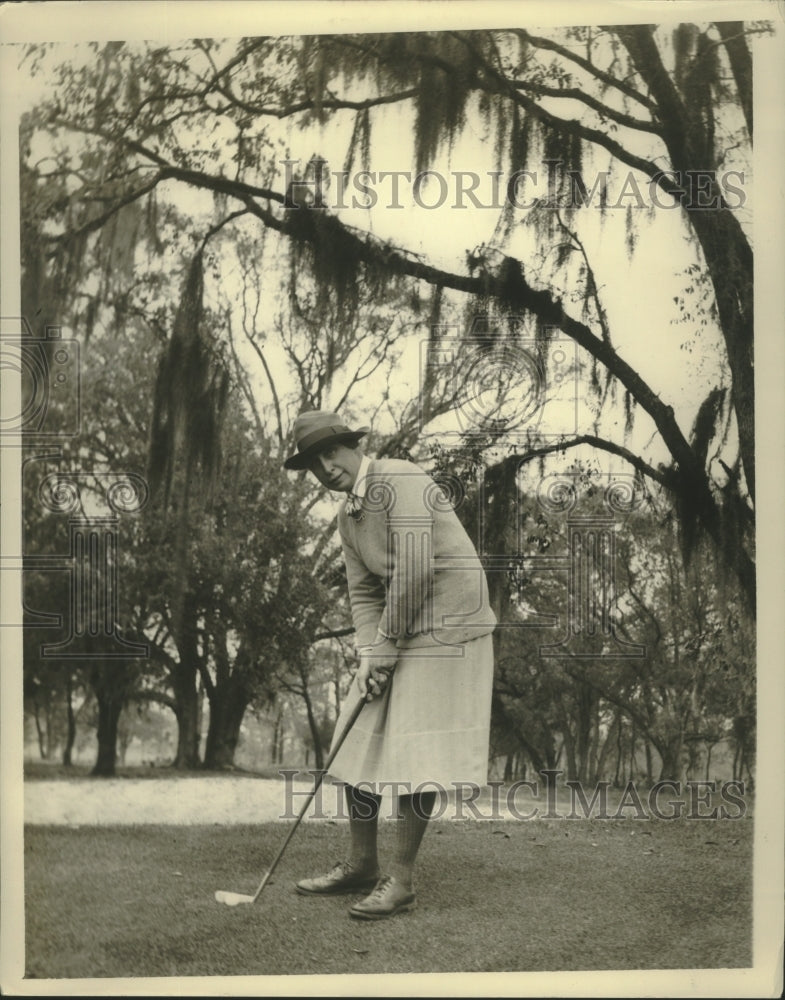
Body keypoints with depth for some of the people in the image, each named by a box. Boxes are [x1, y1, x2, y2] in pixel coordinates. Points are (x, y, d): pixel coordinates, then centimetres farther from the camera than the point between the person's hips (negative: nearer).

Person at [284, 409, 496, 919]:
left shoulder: (400, 482, -16)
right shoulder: (348, 516, 13)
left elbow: (414, 572, -22)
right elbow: (363, 591, 11)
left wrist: (387, 645, -14)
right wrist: (370, 655, -4)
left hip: (446, 625, -9)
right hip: (395, 631, 9)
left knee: (414, 752, -7)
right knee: (361, 739, 8)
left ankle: (401, 878, 2)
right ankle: (362, 864, 21)